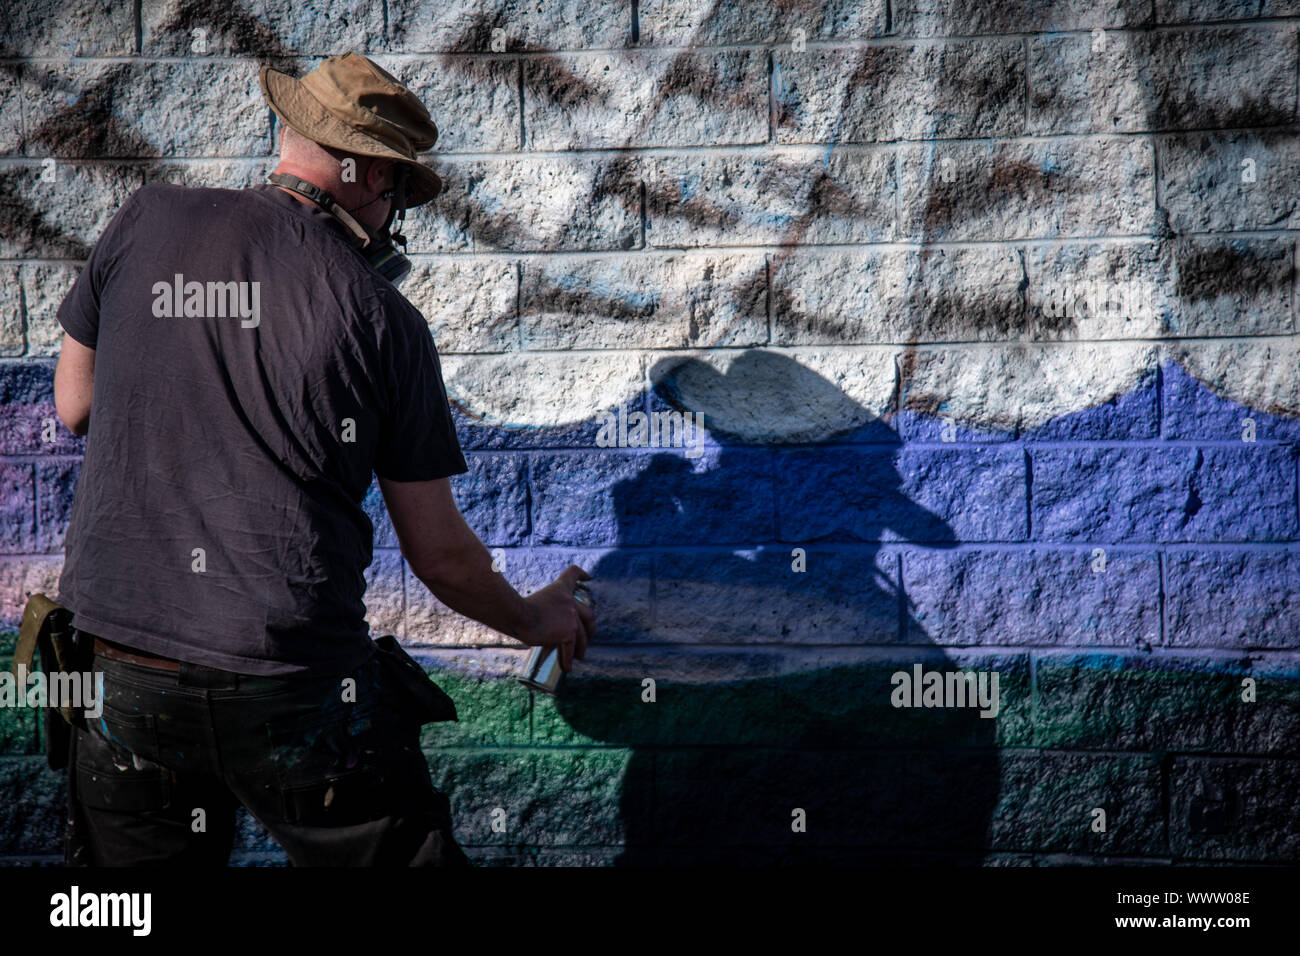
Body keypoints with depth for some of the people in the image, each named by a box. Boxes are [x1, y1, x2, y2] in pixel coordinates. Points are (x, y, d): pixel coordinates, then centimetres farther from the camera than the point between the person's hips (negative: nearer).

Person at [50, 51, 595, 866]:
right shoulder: (381, 316, -2)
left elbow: (74, 406, 17)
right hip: (297, 689, -3)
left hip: (125, 677, 3)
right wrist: (535, 620, 23)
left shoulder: (146, 224, 3)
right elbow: (440, 555, 5)